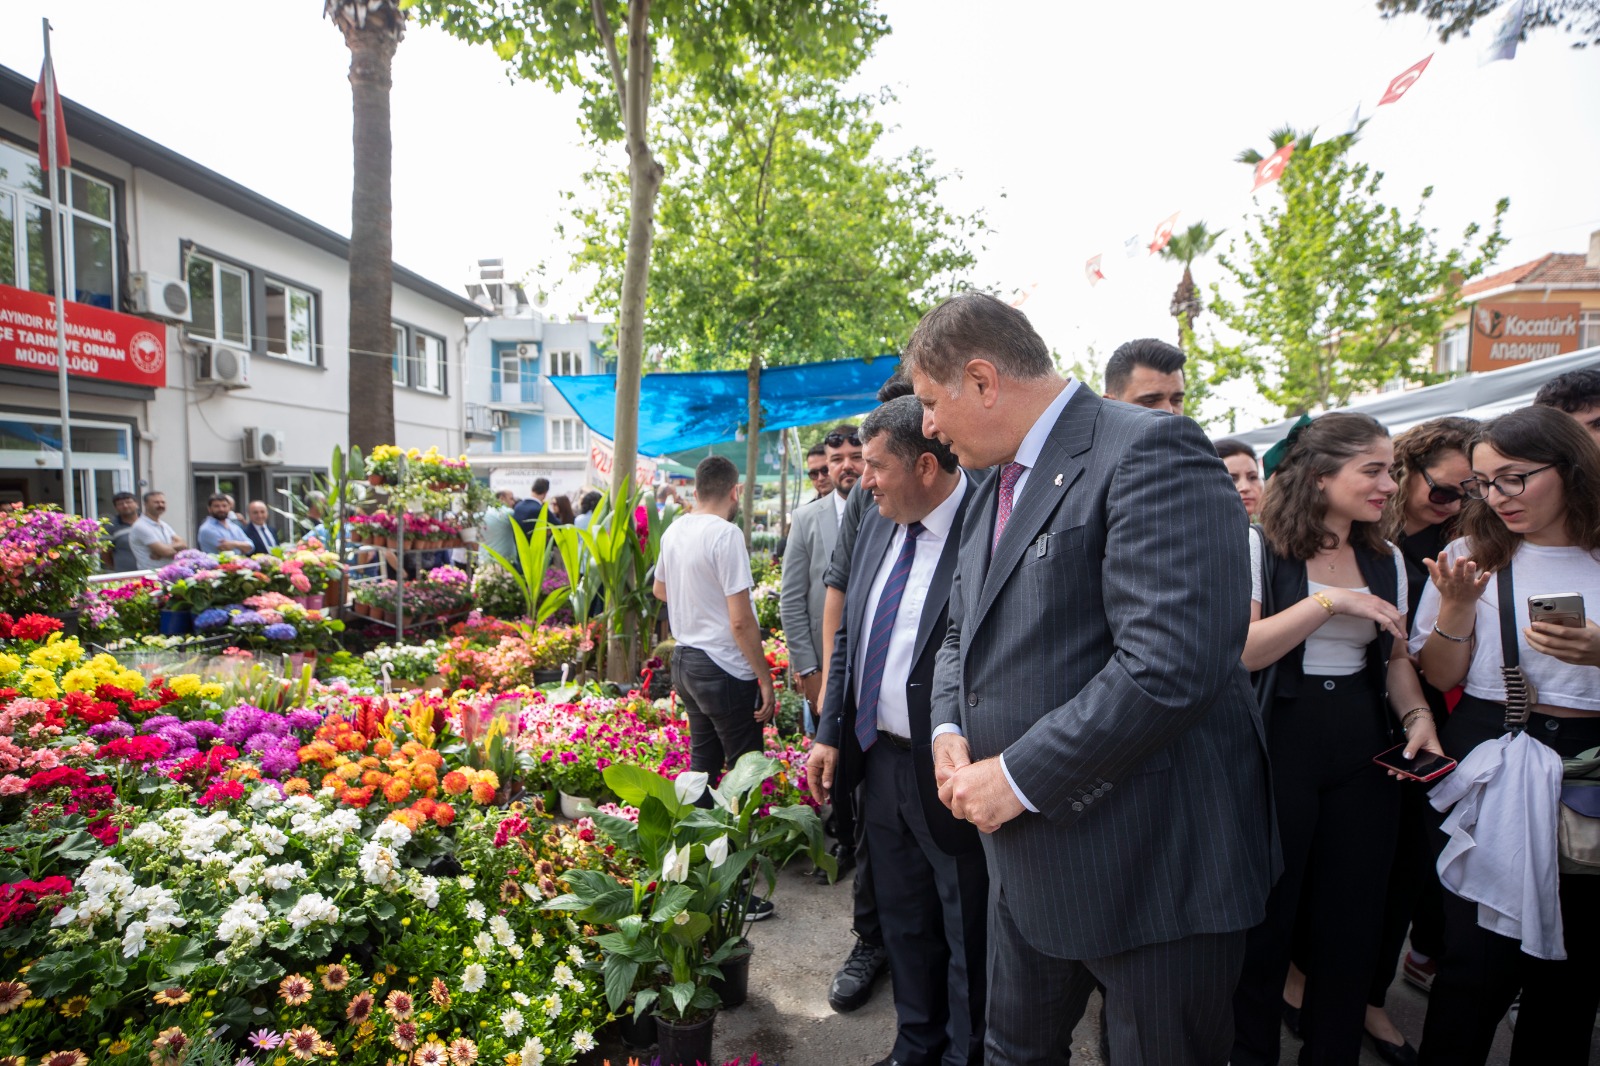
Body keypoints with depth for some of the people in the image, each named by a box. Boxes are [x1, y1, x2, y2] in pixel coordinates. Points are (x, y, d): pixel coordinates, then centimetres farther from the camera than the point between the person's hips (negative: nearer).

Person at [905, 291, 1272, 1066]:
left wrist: (1019, 776, -21)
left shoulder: (1150, 452, -19)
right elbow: (964, 631, 19)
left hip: (1153, 865, -8)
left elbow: (1172, 661, -29)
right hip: (1029, 857, 8)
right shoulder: (994, 488, 11)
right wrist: (950, 728, -1)